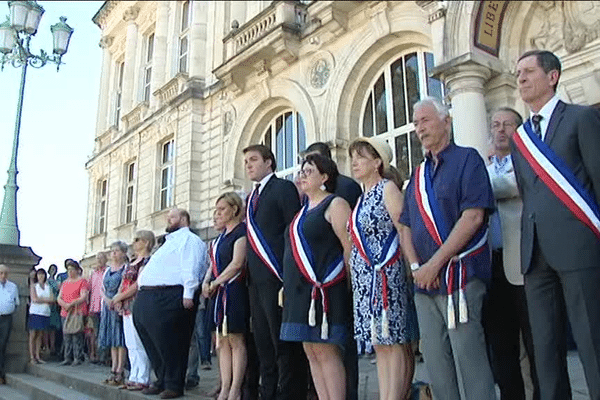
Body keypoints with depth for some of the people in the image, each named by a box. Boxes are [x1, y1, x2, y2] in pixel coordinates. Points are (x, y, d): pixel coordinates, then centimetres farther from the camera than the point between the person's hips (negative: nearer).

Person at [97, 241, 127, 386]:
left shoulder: (127, 268, -5)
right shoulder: (108, 270, 17)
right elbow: (102, 288, 15)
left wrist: (117, 300, -21)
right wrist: (107, 299, -4)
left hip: (120, 306, -7)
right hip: (108, 307, 7)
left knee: (120, 338, -7)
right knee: (112, 340, 9)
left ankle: (120, 372, -4)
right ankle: (113, 370, 14)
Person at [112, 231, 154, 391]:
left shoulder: (147, 261, -9)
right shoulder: (132, 262, 19)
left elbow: (138, 285, -16)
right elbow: (123, 282, 18)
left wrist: (119, 297, -9)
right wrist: (118, 298, 0)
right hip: (127, 307, 9)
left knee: (139, 345, -6)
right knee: (131, 345, 12)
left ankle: (142, 379, 0)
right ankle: (134, 377, 19)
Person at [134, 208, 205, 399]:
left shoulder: (189, 239, -2)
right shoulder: (169, 242, 30)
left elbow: (190, 268, -16)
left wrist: (188, 294, -26)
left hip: (168, 297, -10)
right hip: (145, 297, 11)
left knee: (169, 343, -9)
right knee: (151, 342, 12)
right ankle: (162, 380, 23)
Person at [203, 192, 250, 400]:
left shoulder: (241, 231, -7)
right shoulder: (222, 235, 19)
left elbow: (237, 263, -17)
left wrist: (215, 283, -11)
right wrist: (206, 282, 4)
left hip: (234, 291, -9)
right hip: (219, 294, 9)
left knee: (236, 340, -4)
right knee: (222, 342, 8)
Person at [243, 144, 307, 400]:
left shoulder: (284, 188, -2)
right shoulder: (252, 197, 22)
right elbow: (253, 236, 18)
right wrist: (250, 276, 9)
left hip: (277, 277, -8)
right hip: (257, 280, 8)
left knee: (285, 343, -3)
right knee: (263, 342, 14)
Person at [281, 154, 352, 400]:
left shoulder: (335, 204, -5)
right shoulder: (305, 209, 20)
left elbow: (350, 246, -11)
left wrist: (346, 283, -10)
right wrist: (289, 285, 18)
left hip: (322, 289, -9)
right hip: (299, 290, 9)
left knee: (326, 352, -7)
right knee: (311, 352, 10)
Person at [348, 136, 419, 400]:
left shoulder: (388, 188, -3)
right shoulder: (362, 199, 20)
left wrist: (413, 270, -16)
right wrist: (355, 276, 14)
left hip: (388, 276, -8)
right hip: (365, 280, 8)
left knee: (394, 342, -5)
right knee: (380, 345, 9)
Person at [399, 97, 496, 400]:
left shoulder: (467, 159, -2)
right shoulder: (418, 175, 18)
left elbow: (473, 217, -14)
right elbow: (406, 227, 14)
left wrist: (435, 264, -17)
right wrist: (416, 267, -4)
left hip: (459, 275, -6)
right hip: (424, 282, 7)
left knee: (469, 360, -4)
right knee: (435, 363, 10)